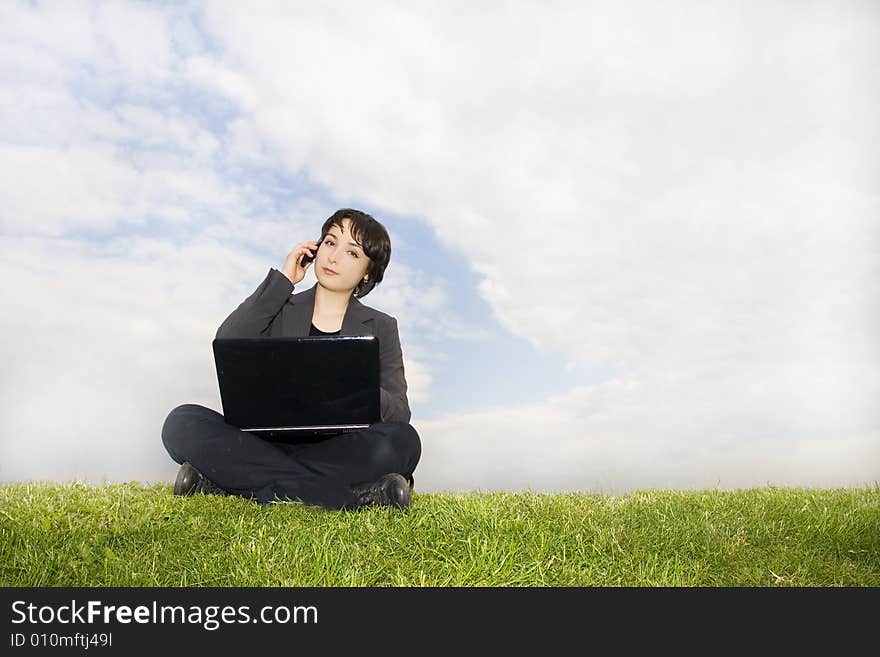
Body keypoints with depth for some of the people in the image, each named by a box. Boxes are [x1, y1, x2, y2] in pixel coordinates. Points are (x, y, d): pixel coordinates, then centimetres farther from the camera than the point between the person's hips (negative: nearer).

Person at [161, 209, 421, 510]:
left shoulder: (381, 327, 12)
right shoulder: (279, 310, 16)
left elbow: (399, 415, 2)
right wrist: (281, 280, 0)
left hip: (337, 451, -1)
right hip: (268, 444, 1)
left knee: (403, 441, -31)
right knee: (182, 423, -24)